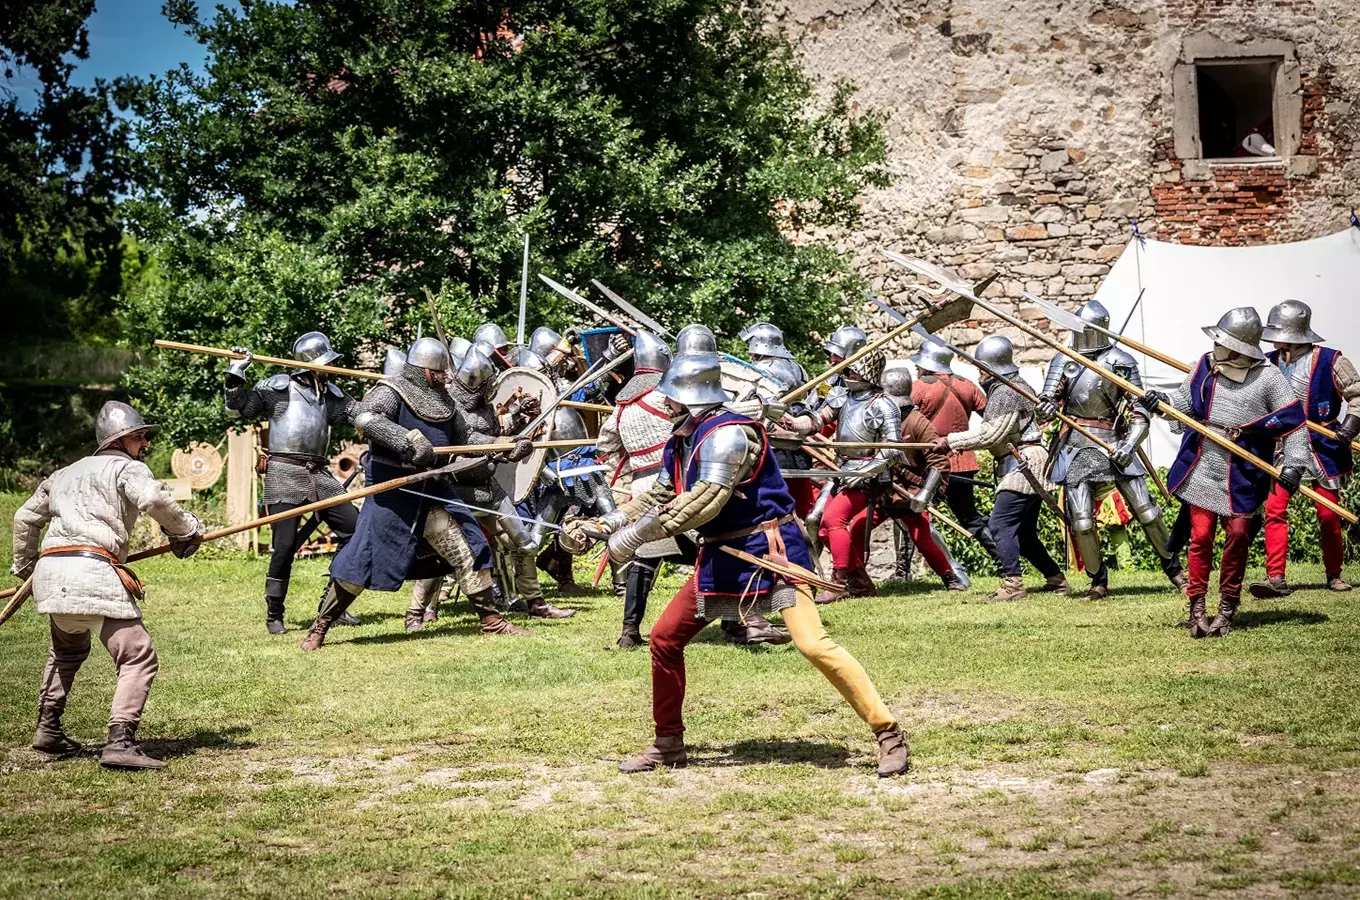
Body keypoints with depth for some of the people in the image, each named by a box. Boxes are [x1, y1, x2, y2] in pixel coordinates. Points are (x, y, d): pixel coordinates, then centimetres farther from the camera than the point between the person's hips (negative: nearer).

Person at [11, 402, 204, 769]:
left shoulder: (65, 473, 30)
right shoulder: (127, 468, 7)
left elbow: (25, 518, 38)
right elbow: (153, 499, -15)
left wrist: (23, 567, 51)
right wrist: (187, 529, 0)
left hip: (49, 573, 8)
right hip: (93, 571, -8)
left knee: (66, 651, 33)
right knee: (138, 658, -7)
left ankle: (47, 730, 35)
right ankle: (120, 743, -20)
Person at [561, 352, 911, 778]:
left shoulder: (727, 434, -19)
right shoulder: (680, 443, 10)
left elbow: (706, 501, -28)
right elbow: (657, 498, 21)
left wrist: (637, 534, -25)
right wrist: (597, 526, 14)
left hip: (769, 550, -9)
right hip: (722, 558, 10)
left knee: (813, 643, -21)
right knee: (665, 638, 8)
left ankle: (888, 734, -14)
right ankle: (669, 743, 22)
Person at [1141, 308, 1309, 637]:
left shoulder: (1268, 378, -9)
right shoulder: (1206, 365, 2)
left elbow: (1293, 422, -8)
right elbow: (1187, 400, 11)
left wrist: (1294, 465, -17)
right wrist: (1162, 400, -9)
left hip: (1241, 476, -2)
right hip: (1202, 470, 3)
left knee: (1238, 535, -1)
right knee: (1200, 536, 1)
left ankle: (1227, 607, 13)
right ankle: (1197, 608, 8)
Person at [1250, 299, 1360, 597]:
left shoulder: (1329, 361, -9)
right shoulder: (1269, 363, 1)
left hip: (1323, 448, -2)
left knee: (1328, 515, 5)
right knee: (1274, 509, -10)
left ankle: (1334, 574, 24)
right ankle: (1276, 578, -11)